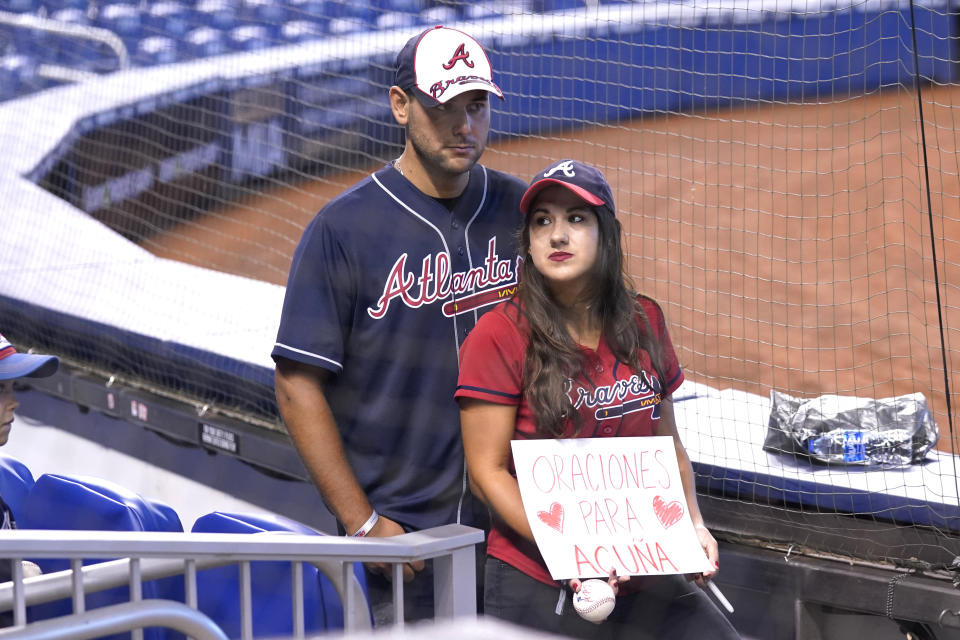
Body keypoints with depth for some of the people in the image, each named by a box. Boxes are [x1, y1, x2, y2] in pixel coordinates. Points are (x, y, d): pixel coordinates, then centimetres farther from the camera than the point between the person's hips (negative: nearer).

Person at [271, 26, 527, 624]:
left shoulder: (521, 211, 5)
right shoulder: (343, 228, -8)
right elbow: (298, 383, -9)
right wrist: (361, 523, -12)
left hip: (514, 523, 4)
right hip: (400, 533, -4)